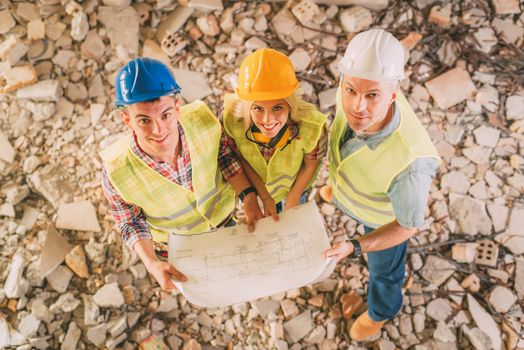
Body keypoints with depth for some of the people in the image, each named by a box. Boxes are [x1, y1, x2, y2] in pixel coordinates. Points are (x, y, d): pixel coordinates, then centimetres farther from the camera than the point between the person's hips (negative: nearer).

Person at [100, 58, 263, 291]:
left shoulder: (203, 119, -36)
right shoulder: (115, 172, -38)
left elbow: (224, 155, -14)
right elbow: (131, 223, -19)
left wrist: (248, 196, -25)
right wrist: (152, 263, -33)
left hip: (224, 218, 2)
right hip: (176, 244, -1)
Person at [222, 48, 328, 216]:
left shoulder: (311, 126, -42)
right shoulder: (231, 118, -39)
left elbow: (310, 166, -19)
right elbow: (240, 157, -18)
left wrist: (292, 201, -7)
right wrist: (264, 196, -14)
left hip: (294, 185, 0)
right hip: (256, 185, 1)